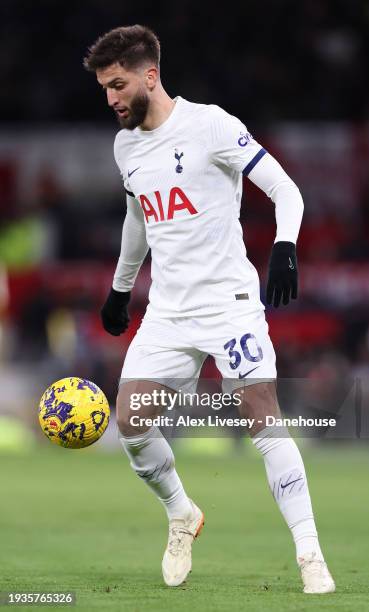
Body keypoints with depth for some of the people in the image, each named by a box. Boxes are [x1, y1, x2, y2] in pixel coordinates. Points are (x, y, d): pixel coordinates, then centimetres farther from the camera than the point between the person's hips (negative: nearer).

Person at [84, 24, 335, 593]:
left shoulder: (210, 125, -11)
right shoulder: (125, 146, 10)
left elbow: (285, 189, -12)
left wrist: (285, 247, -29)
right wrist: (120, 288, 34)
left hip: (230, 301, -6)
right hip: (167, 309, 6)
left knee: (264, 420, -12)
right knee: (130, 423, -4)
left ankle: (309, 554, -8)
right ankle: (182, 516, 20)